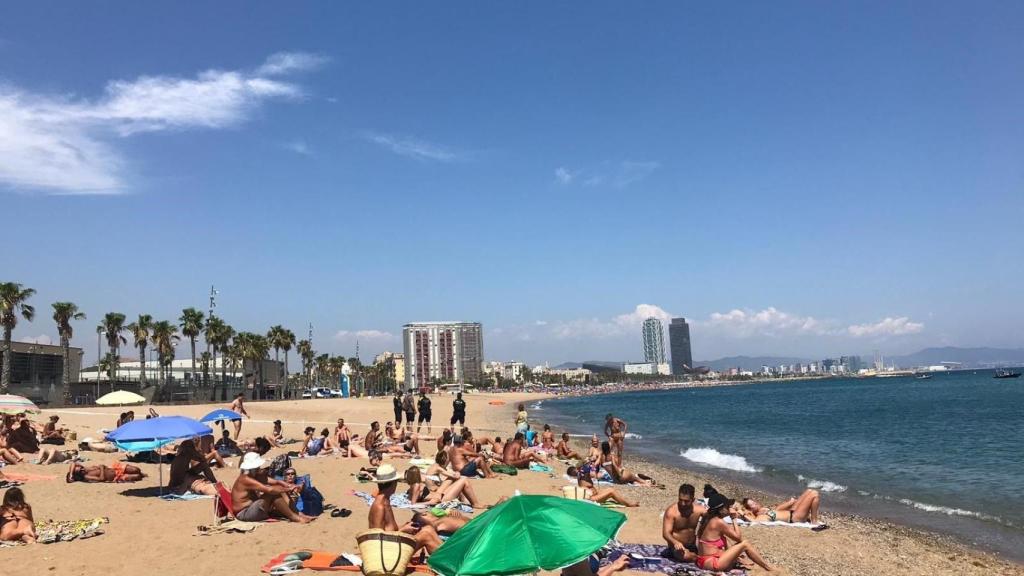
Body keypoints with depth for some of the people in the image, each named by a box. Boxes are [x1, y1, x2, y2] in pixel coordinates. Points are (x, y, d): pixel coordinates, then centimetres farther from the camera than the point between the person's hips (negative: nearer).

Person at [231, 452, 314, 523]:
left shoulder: (258, 476, 5)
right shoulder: (245, 479, -24)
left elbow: (276, 482, 0)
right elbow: (269, 490, -31)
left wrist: (290, 486, -17)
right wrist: (288, 489, -24)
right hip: (244, 514, -9)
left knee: (279, 490, -3)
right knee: (272, 494, -25)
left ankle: (298, 514, -10)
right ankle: (294, 517, -20)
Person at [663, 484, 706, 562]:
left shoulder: (699, 509, -7)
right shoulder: (671, 511, -20)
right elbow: (666, 533, -22)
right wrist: (676, 542, -43)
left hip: (693, 545, 5)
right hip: (677, 546, -5)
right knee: (687, 557, -32)